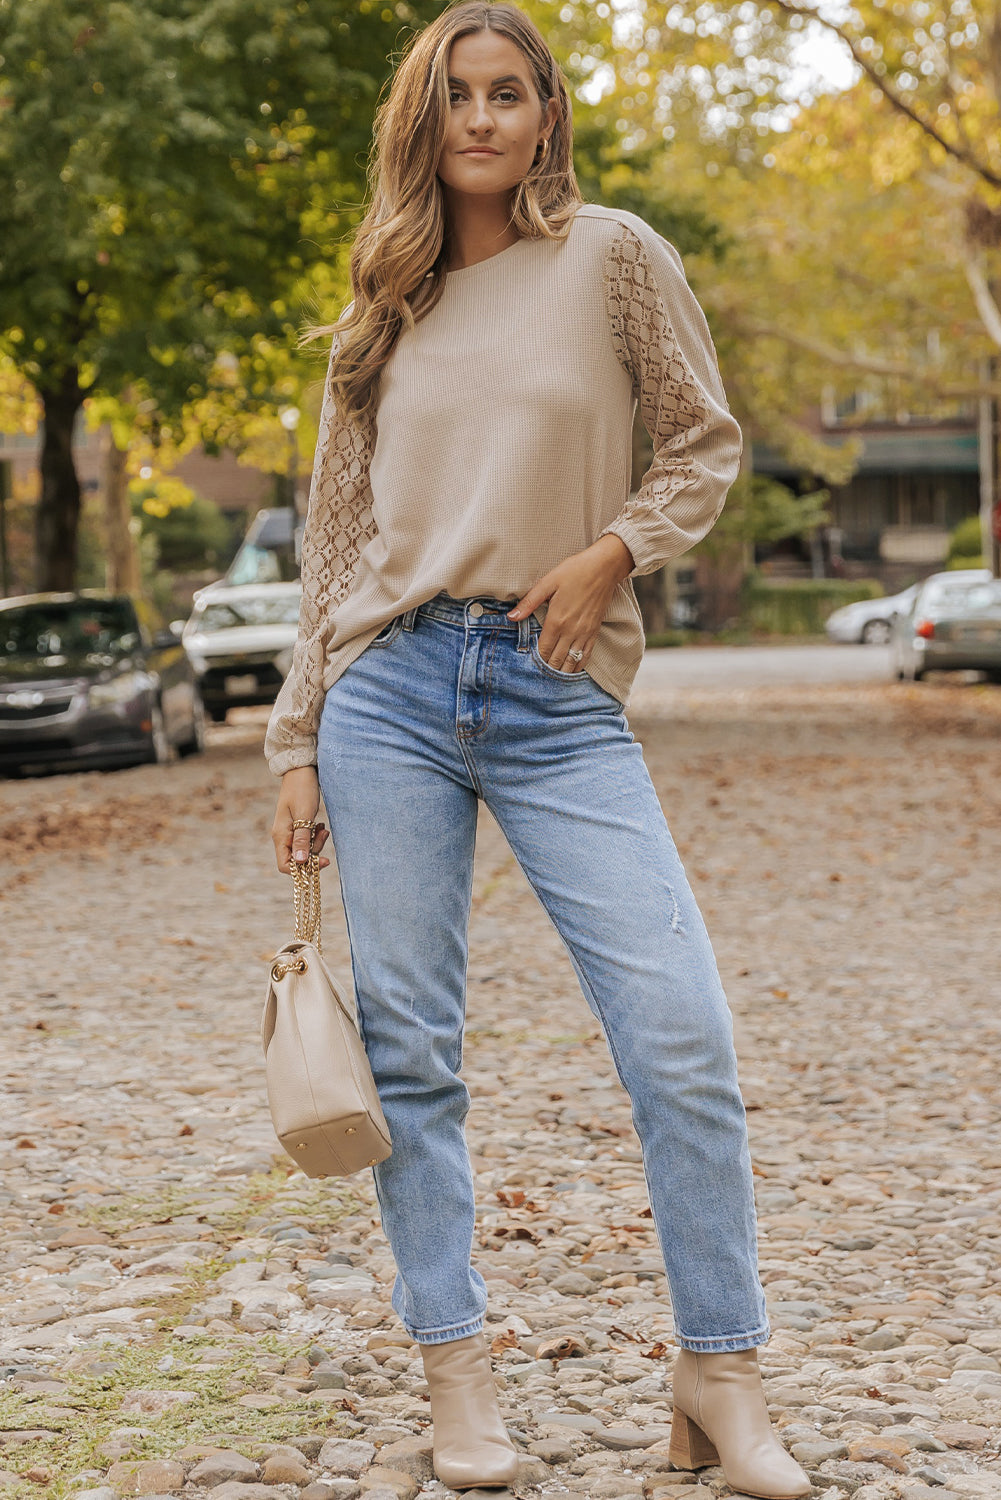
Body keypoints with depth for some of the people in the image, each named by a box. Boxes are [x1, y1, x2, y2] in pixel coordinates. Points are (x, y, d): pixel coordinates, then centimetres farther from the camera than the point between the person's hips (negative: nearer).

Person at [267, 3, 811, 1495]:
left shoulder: (613, 256, 4)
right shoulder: (382, 310, 12)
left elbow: (705, 446, 9)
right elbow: (335, 537, 14)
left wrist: (611, 552, -9)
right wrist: (297, 747, 11)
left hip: (559, 697, -2)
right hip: (392, 691, 3)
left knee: (682, 1033, -9)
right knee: (412, 1048, 3)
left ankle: (721, 1377, 5)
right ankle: (456, 1372, 16)